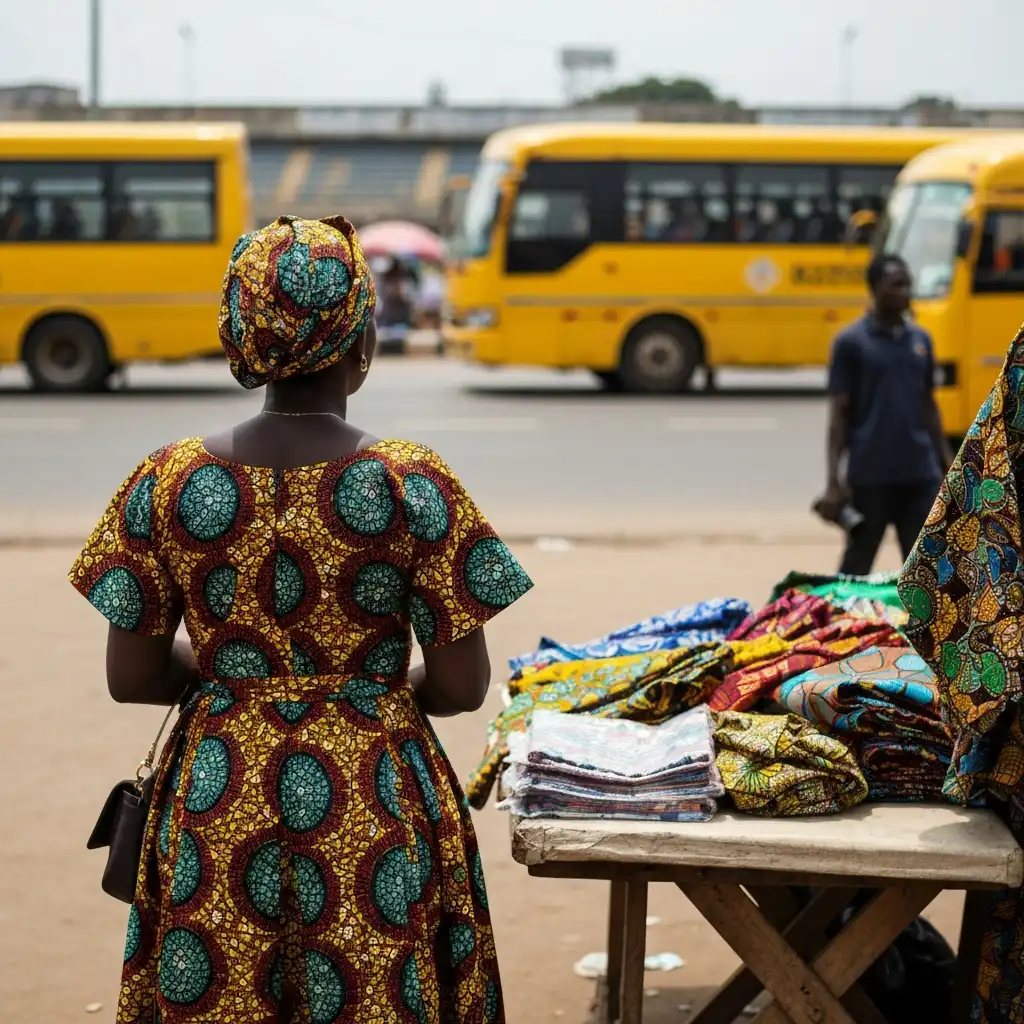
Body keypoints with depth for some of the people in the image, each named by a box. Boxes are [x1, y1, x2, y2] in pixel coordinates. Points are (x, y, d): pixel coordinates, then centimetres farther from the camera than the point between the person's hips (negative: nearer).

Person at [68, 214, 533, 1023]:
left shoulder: (169, 484, -7)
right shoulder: (412, 485, -13)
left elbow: (131, 677, -1)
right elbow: (462, 686, -9)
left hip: (217, 805, 2)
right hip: (371, 804, -2)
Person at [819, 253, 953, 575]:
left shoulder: (921, 340, 10)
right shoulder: (851, 342, -5)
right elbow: (838, 414, -6)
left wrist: (947, 462, 12)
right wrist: (834, 480, -11)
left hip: (920, 475, 4)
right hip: (869, 476, -4)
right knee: (856, 568, 6)